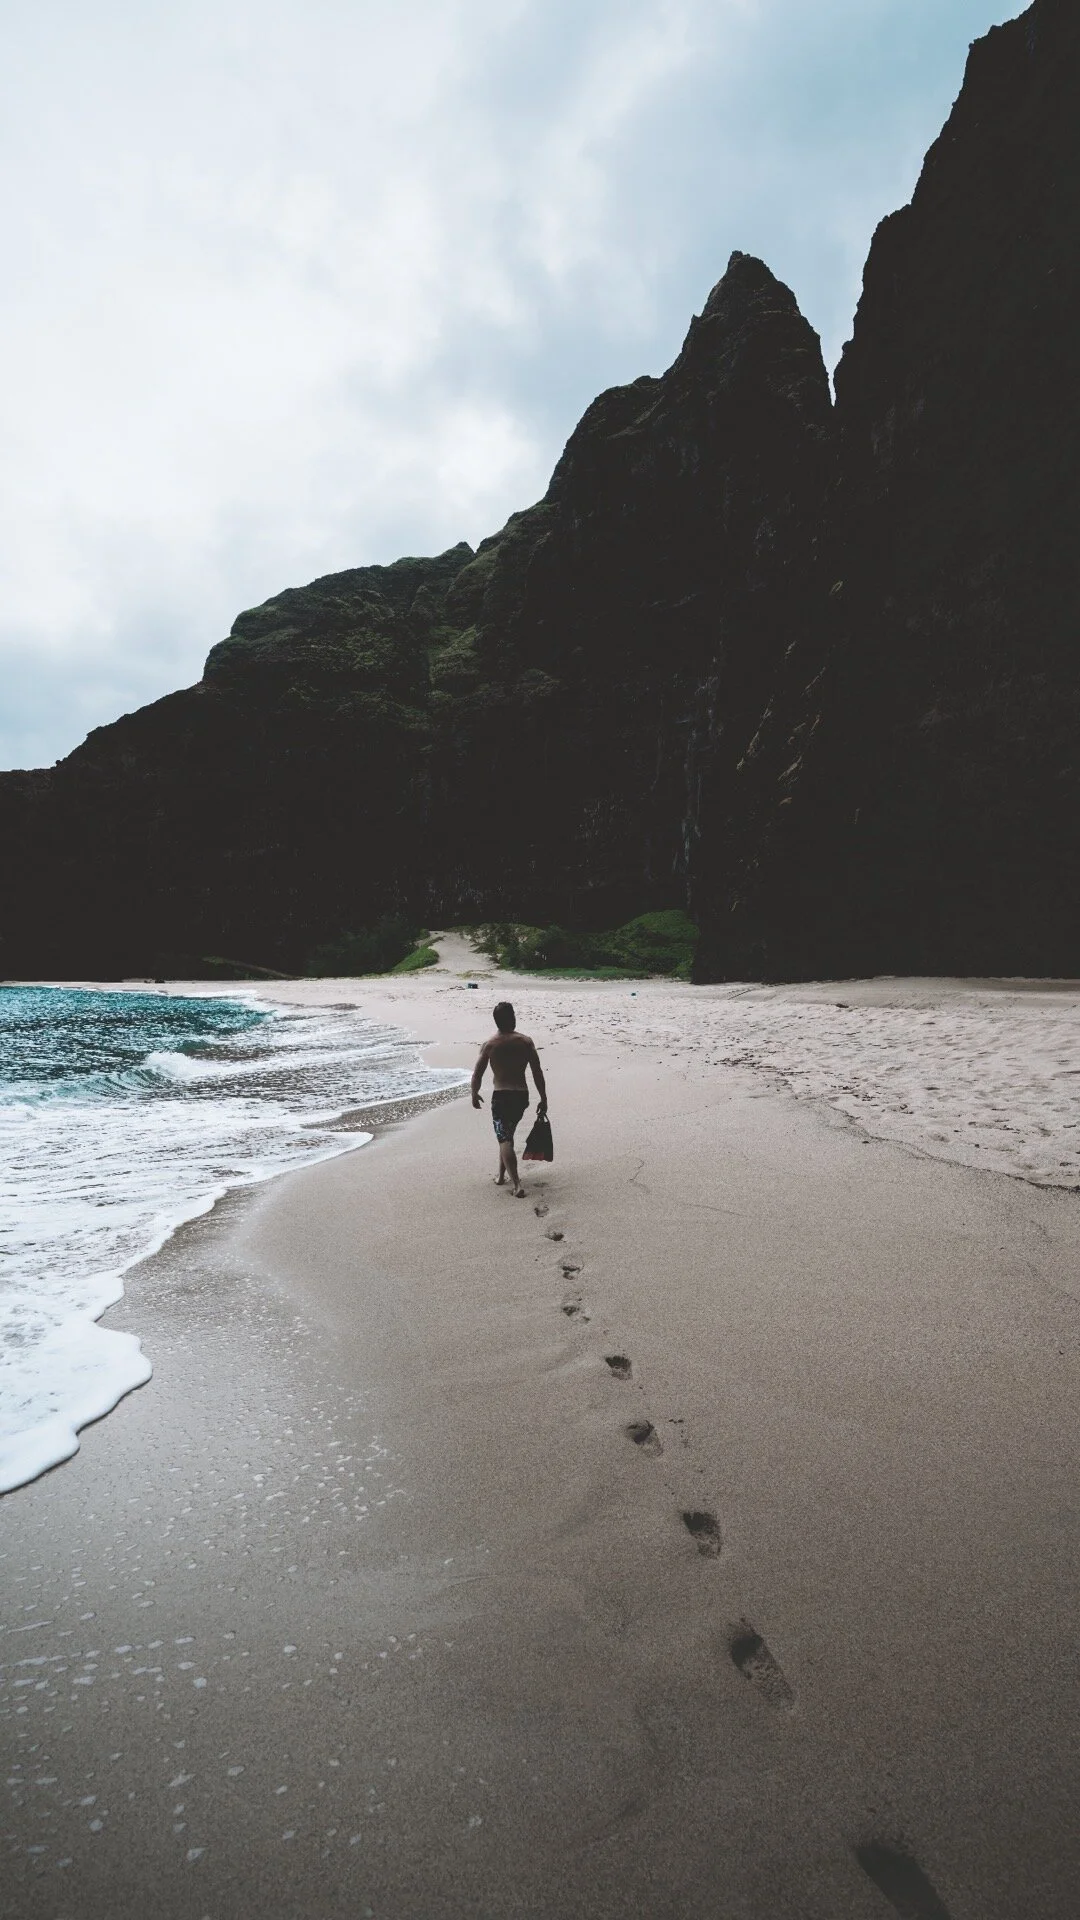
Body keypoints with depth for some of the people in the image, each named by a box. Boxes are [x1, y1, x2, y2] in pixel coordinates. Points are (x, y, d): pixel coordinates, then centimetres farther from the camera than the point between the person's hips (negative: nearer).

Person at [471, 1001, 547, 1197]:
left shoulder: (489, 1045, -7)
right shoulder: (525, 1041, -2)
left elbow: (477, 1074, -2)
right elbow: (537, 1073, -2)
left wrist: (474, 1095, 15)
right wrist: (543, 1098, 6)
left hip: (501, 1096, -3)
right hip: (521, 1095, 3)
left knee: (505, 1140, -4)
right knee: (507, 1135, 24)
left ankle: (517, 1184, -16)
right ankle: (501, 1175, 34)